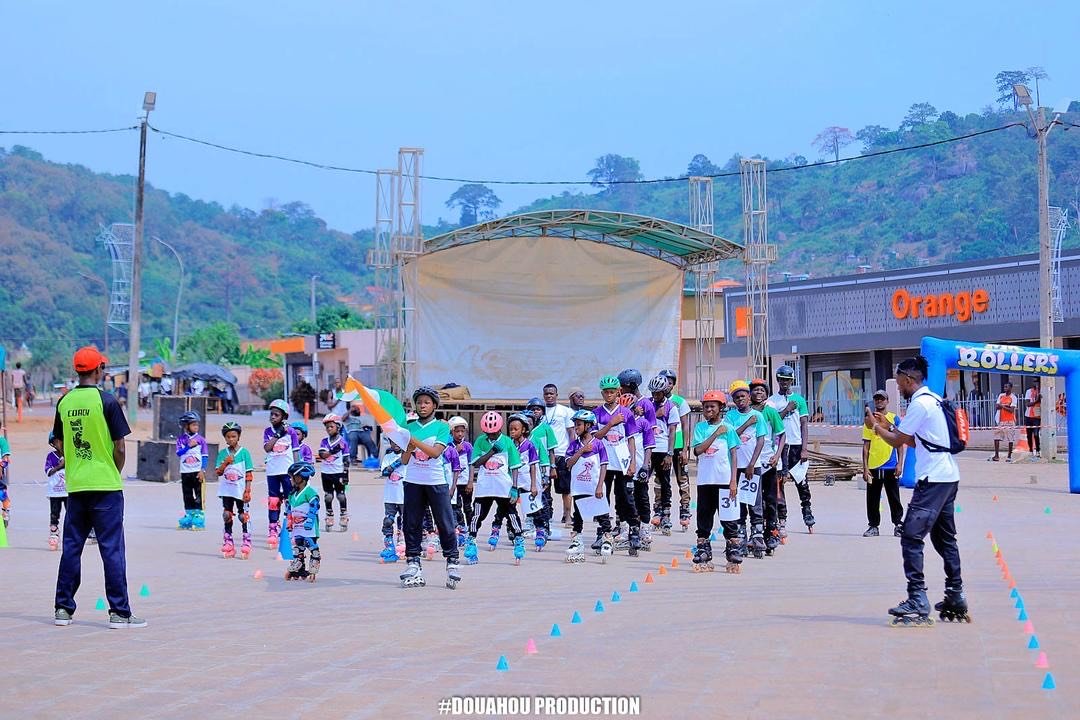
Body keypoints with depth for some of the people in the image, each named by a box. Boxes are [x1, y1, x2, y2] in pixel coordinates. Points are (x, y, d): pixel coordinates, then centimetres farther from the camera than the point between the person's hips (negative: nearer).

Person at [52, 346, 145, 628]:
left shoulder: (64, 403, 5)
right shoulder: (106, 401, -11)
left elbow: (60, 446, 12)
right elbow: (120, 448, -10)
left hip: (75, 486, 5)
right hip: (106, 487, -5)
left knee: (71, 547, 12)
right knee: (112, 549, -2)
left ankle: (63, 608, 16)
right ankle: (119, 612, -1)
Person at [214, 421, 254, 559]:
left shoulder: (244, 452, -3)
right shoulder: (222, 453, 5)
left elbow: (248, 474, -4)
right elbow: (218, 472, 2)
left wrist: (247, 491, -9)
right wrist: (226, 462, -15)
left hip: (241, 491, -3)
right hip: (227, 490, 3)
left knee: (244, 517, 0)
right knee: (227, 516, 8)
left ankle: (246, 543, 5)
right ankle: (228, 543, 14)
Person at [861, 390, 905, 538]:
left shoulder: (894, 418, 2)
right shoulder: (869, 420, 6)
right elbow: (866, 445, 5)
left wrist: (900, 464, -5)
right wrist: (865, 467, -1)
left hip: (891, 466, -2)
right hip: (873, 466, 2)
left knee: (894, 498, 2)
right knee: (872, 499, 6)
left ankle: (898, 525, 11)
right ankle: (873, 526, 14)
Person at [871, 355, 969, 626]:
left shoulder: (920, 403, -13)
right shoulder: (933, 399, 16)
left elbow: (898, 441, -7)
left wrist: (877, 427, 8)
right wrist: (889, 426, 22)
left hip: (933, 479, -10)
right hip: (949, 477, 10)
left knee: (911, 536, -11)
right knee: (944, 538, 17)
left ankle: (918, 602, -16)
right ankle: (956, 598, 21)